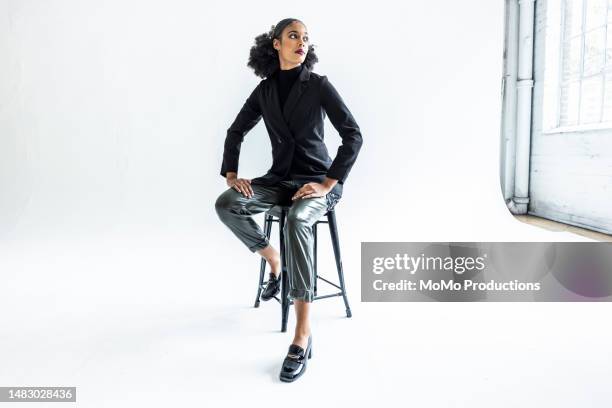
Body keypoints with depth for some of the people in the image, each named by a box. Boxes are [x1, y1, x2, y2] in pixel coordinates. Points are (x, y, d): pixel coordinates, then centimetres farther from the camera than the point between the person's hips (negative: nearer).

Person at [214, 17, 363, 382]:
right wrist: (231, 174, 1)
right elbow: (236, 132, 16)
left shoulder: (319, 85, -6)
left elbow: (353, 135, -13)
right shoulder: (264, 90, 7)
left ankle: (303, 336, -34)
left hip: (317, 179, -4)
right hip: (280, 178, 5)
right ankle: (273, 260, 5)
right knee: (226, 205, -22)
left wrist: (328, 184, -22)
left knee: (297, 220, -38)